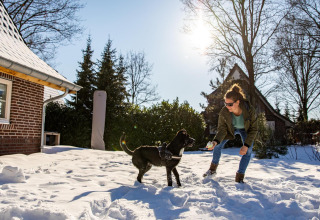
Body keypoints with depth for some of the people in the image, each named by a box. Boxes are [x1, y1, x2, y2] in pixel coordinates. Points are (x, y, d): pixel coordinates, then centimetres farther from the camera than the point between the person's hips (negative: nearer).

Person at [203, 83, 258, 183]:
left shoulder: (250, 110, -37)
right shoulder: (224, 112, -34)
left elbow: (253, 129, -24)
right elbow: (222, 129, -25)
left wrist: (246, 145, -32)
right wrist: (215, 141, -44)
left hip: (245, 130, -1)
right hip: (231, 129, 1)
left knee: (248, 151, -14)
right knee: (218, 146, -5)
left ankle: (239, 178, 0)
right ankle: (213, 169, 18)